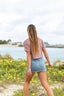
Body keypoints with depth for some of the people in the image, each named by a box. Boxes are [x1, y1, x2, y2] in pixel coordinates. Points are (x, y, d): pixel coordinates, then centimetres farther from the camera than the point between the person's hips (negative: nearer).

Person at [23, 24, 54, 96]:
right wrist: (49, 62, 13)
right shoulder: (40, 40, 3)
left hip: (32, 64, -3)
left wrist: (29, 69, -17)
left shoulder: (26, 42, -12)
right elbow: (45, 52, 5)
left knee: (27, 82, 21)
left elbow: (28, 55, -17)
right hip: (41, 63, 3)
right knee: (45, 85, 2)